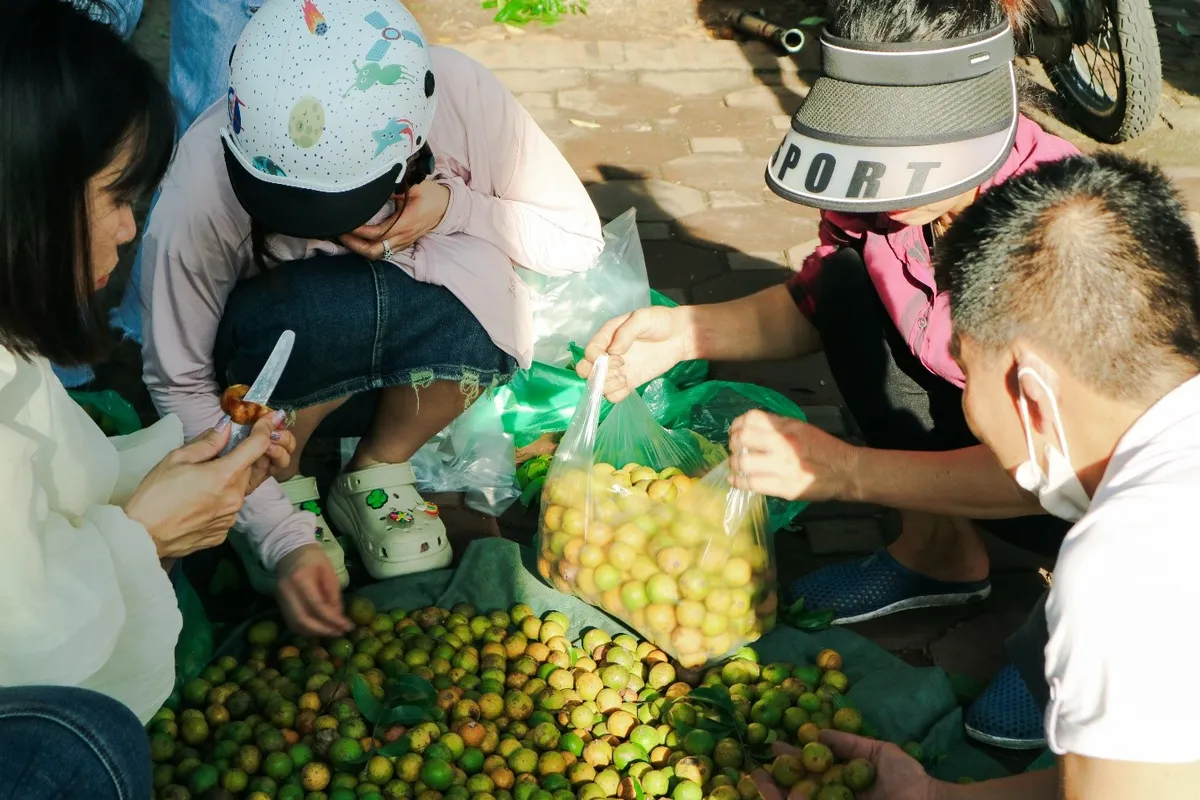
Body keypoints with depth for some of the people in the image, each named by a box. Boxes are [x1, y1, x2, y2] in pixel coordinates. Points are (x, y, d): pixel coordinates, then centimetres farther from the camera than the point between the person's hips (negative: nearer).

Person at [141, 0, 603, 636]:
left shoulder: (464, 96, -27)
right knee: (325, 311, -37)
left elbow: (578, 238, -13)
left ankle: (375, 478, -5)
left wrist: (455, 208, -30)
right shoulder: (203, 187, -31)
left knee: (480, 277, -32)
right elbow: (179, 386, -19)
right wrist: (282, 538, -27)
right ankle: (283, 484, -4)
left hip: (421, 366, 2)